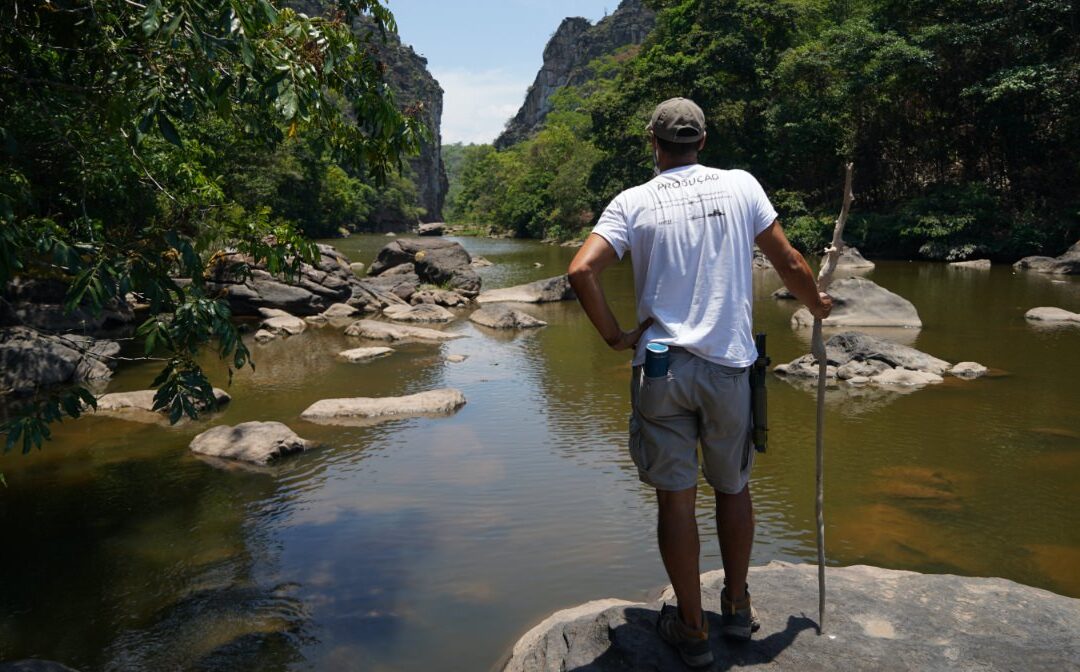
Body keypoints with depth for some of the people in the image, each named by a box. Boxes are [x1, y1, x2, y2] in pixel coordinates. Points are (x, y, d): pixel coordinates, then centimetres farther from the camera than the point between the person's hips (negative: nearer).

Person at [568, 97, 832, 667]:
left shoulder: (633, 202, 0)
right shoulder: (740, 185, 3)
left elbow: (581, 271, -13)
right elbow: (789, 263, 7)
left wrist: (614, 336, -1)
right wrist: (816, 303, 26)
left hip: (660, 368, -1)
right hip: (729, 365, 1)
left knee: (675, 498, 7)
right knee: (733, 488, 18)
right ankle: (737, 607, 34)